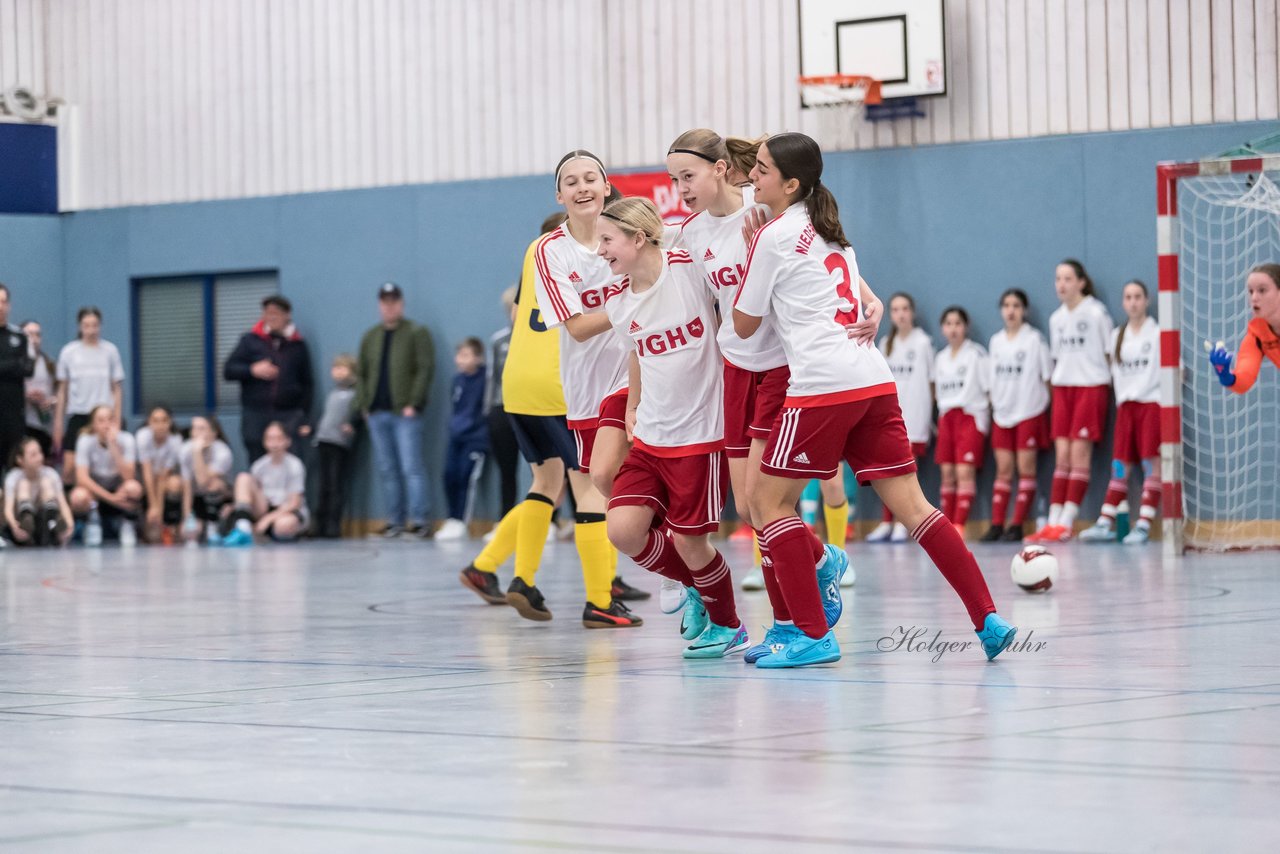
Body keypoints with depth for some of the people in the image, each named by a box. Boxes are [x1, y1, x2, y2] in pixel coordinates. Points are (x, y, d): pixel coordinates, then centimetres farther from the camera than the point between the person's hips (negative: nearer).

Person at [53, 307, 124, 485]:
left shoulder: (110, 351, 4)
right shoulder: (69, 352, 4)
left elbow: (117, 389, 7)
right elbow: (62, 390, 9)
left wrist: (117, 421, 1)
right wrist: (58, 423, 7)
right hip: (77, 415, 0)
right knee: (70, 466, -12)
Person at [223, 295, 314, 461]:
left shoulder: (298, 346, 9)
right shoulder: (250, 341, 10)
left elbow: (306, 384, 10)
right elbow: (228, 371, 8)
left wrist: (305, 419, 4)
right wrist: (252, 370, -9)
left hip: (288, 416, -1)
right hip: (255, 416, 1)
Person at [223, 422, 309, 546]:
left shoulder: (294, 466, -8)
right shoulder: (260, 465, 4)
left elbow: (294, 503, -12)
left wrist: (268, 519, -21)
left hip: (288, 512, -4)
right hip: (265, 510, 4)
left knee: (286, 524, -44)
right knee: (243, 478, -17)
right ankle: (243, 527, -32)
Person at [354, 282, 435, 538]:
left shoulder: (416, 333, 1)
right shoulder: (370, 337, 17)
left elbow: (425, 369, -7)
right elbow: (360, 373, 18)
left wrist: (413, 404, -14)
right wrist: (363, 405, 6)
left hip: (405, 412, -6)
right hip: (377, 413, 6)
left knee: (411, 468, -10)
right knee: (386, 470, 5)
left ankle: (418, 520, -11)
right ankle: (394, 521, 8)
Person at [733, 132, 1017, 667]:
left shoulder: (773, 236, -2)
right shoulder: (828, 231, 21)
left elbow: (745, 324, 5)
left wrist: (750, 250, 15)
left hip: (822, 384, -8)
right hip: (874, 379, 8)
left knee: (770, 502, 2)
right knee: (911, 505, 5)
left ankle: (813, 635, -3)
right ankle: (988, 619, -3)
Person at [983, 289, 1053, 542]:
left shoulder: (1035, 339, -3)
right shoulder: (996, 341, 11)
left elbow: (1047, 376, -1)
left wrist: (1044, 401, -6)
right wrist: (993, 406, 10)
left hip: (1029, 412, -5)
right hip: (1002, 413, 5)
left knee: (1026, 468, -3)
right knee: (1003, 469, 3)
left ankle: (1017, 526, -2)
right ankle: (996, 525, 2)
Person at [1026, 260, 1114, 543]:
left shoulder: (1096, 313, -5)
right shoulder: (1056, 318, 12)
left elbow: (1110, 353, -1)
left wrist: (1109, 385, -3)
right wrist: (1056, 379, 12)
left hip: (1092, 385, -6)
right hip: (1063, 387, 6)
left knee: (1079, 453, -8)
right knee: (1061, 455, 2)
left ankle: (1067, 522, -7)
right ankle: (1053, 522, -1)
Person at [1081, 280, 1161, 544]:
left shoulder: (1158, 333, -1)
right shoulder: (1117, 336, 15)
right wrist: (1121, 399, 10)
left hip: (1152, 402, -5)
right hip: (1125, 405, 5)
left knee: (1152, 464, -9)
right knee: (1120, 467, 3)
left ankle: (1143, 526, -11)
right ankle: (1105, 525, 1)